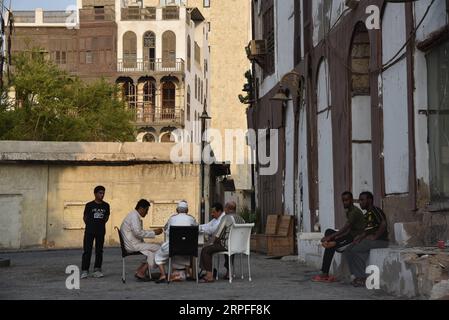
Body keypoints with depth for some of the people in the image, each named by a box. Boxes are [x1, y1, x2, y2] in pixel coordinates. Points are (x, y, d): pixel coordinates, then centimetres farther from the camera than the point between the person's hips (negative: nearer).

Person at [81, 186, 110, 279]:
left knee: (99, 251, 5)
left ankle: (97, 270, 10)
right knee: (87, 250, -4)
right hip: (89, 231, -3)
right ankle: (84, 271, -2)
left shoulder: (106, 206, 5)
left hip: (101, 231, 3)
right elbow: (85, 217, 6)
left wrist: (101, 223, 7)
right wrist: (90, 225, 3)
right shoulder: (89, 205, -4)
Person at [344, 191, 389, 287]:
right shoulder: (366, 215, 22)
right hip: (368, 240, 9)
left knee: (354, 250, -22)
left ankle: (364, 277, -15)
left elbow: (383, 224, -22)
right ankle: (358, 276, -10)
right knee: (348, 250, -6)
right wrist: (359, 237, 2)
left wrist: (374, 237, -20)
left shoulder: (375, 210, -8)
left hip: (380, 240, -9)